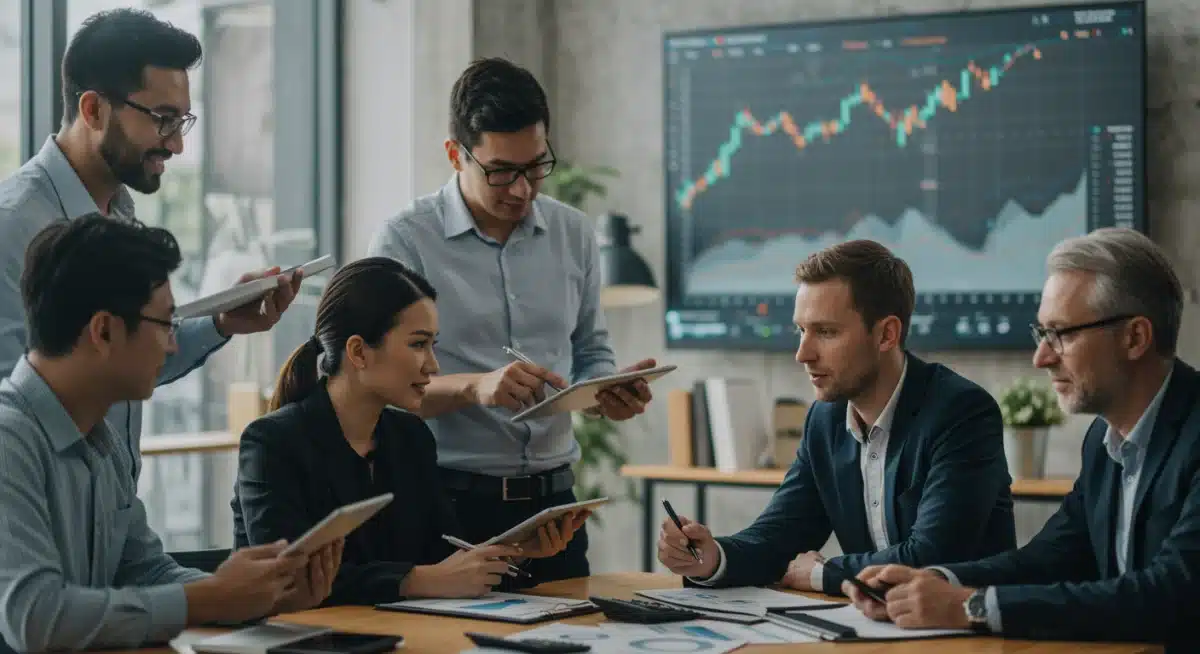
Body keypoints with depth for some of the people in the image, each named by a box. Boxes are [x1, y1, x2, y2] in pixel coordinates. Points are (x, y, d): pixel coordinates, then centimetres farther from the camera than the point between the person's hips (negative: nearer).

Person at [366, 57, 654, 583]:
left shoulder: (573, 235, 9)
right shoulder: (404, 242, -6)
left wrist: (609, 391, -5)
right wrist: (475, 387, -28)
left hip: (550, 500, 5)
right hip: (449, 501, -4)